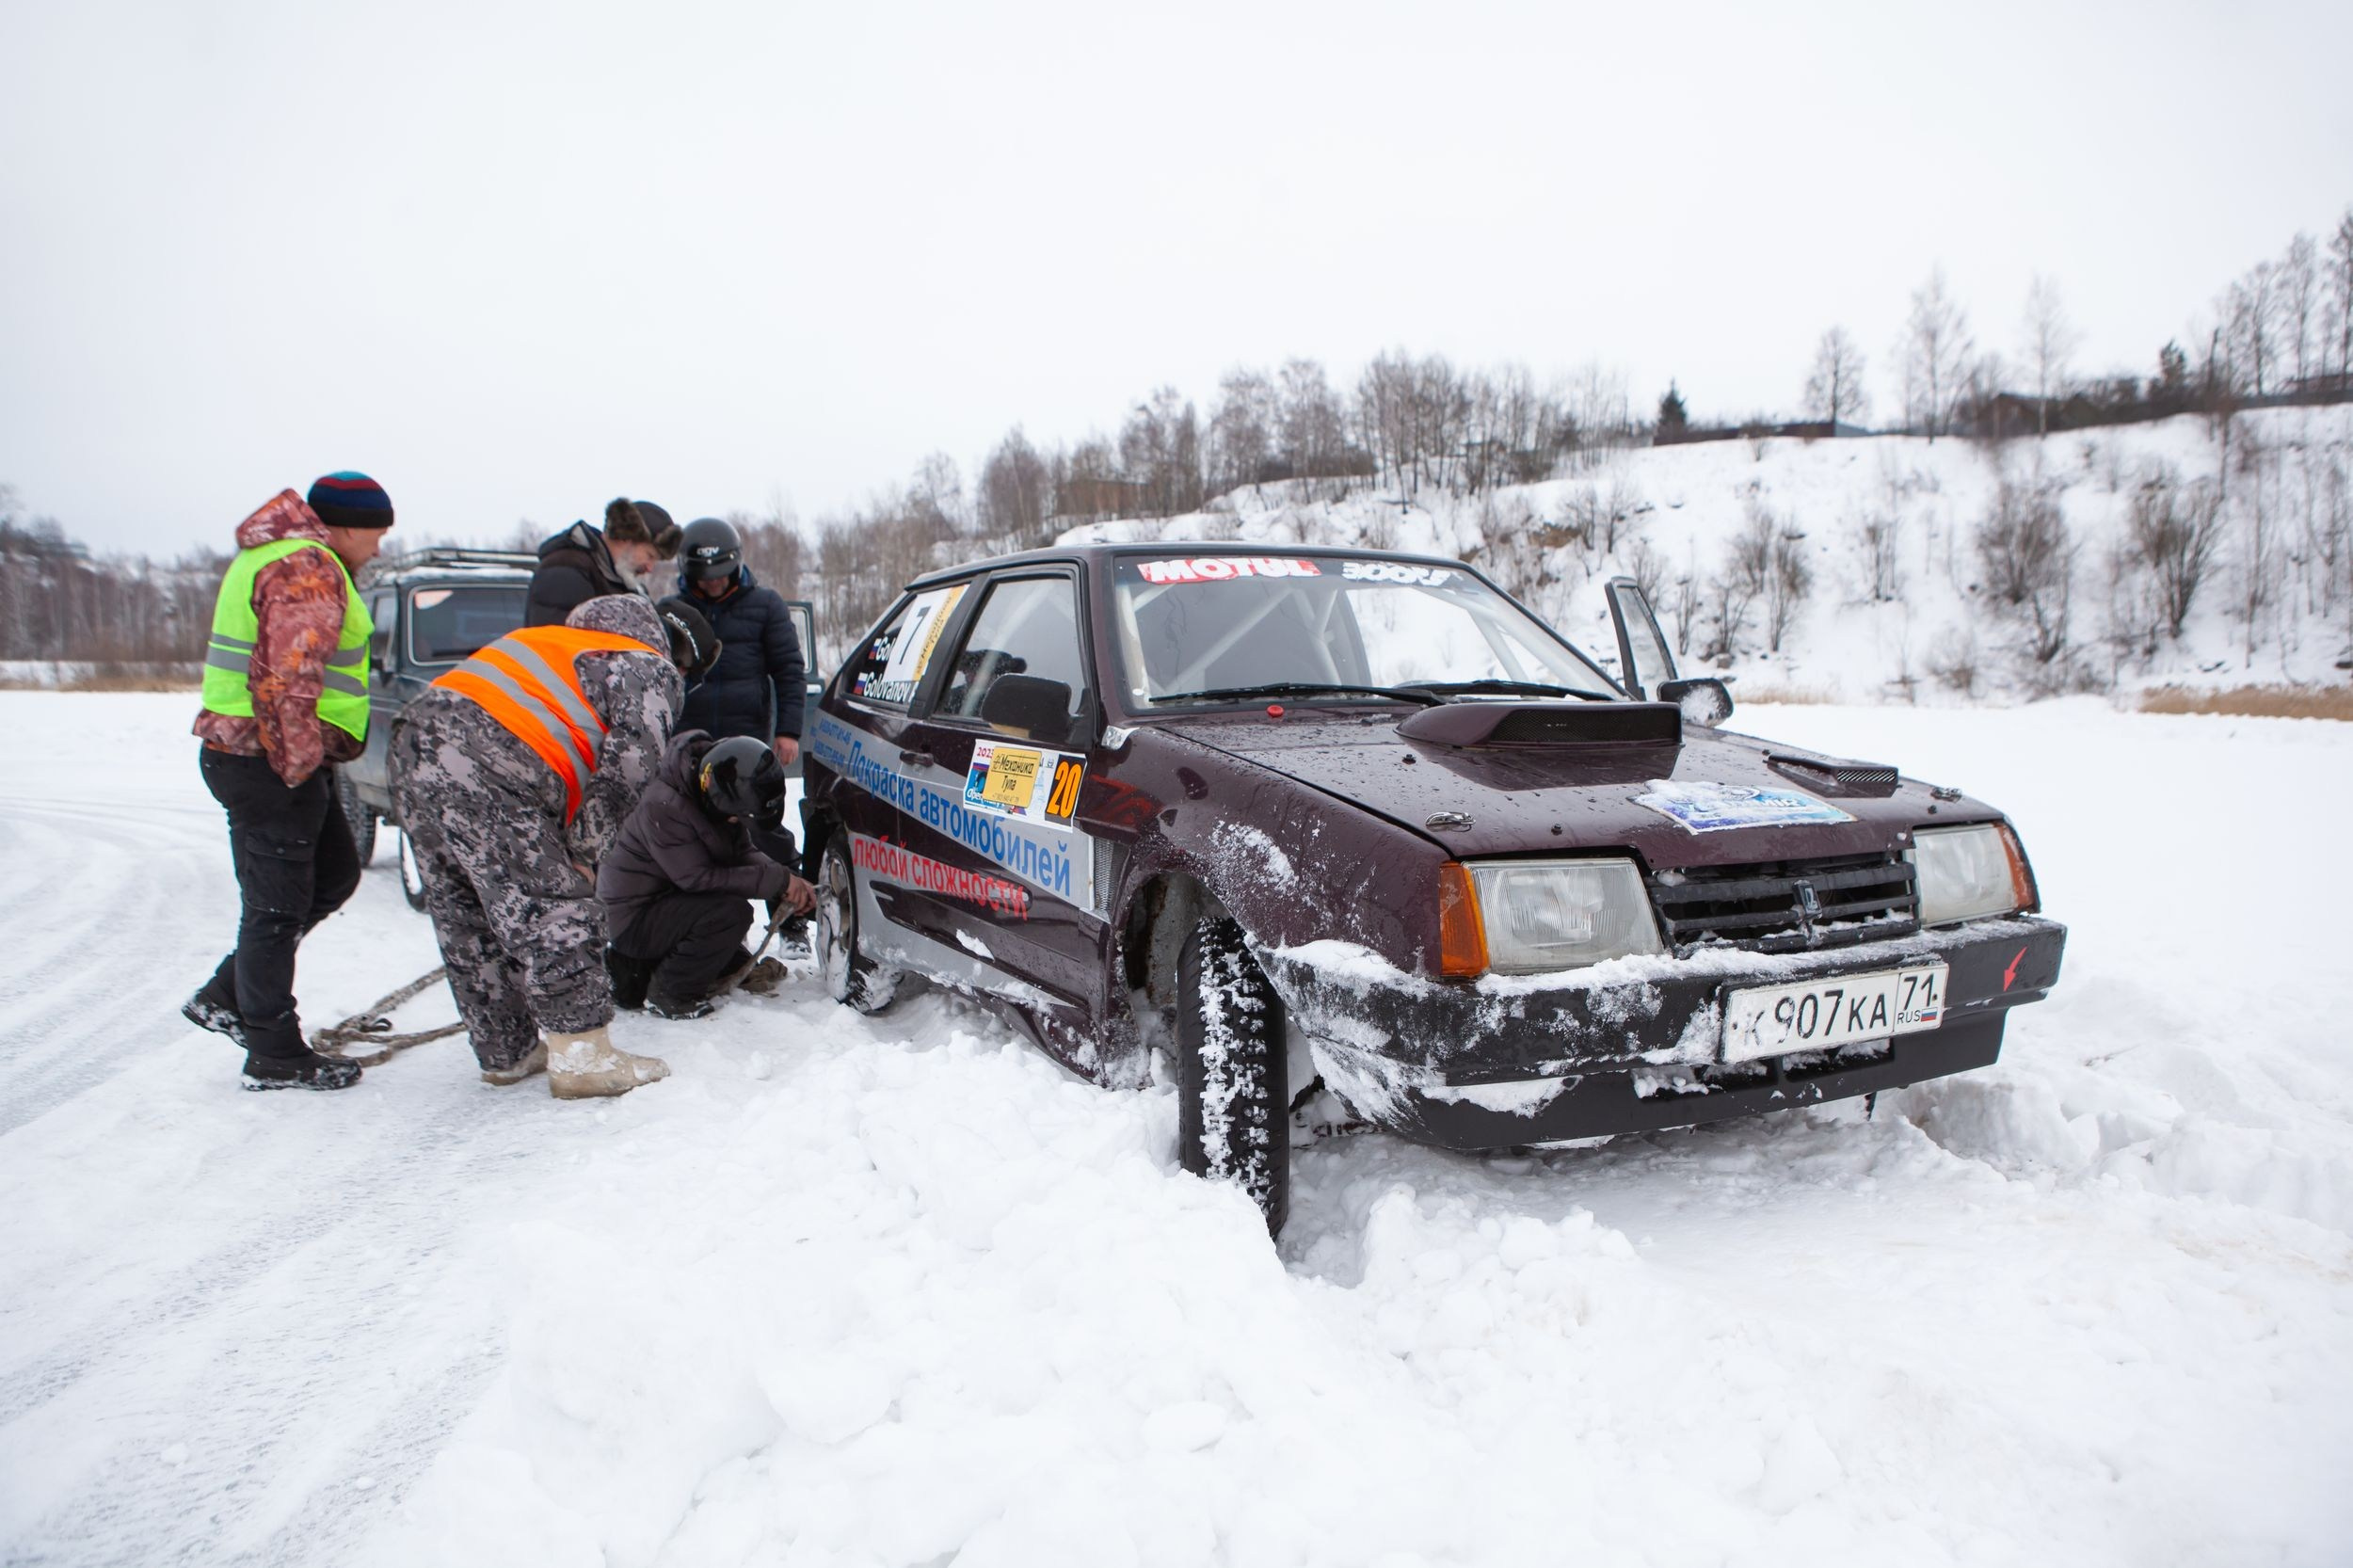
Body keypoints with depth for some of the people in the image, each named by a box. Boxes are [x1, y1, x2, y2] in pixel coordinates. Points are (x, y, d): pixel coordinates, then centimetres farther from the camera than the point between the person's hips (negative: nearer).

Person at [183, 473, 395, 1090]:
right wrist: (298, 761, -21)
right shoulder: (308, 566, -17)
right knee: (277, 906, -1)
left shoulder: (278, 555, 19)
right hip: (268, 762, -11)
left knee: (335, 876, 19)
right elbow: (289, 675, -27)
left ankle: (225, 997, 24)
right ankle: (275, 1057, 10)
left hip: (261, 757, 11)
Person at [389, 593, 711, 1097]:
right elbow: (626, 768, -5)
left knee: (467, 918, 16)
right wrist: (585, 851, 2)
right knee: (556, 913, -2)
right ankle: (584, 1060, 2)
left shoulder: (562, 644, 33)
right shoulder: (651, 670, 8)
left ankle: (507, 1054, 28)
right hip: (486, 773, -9)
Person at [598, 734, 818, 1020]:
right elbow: (698, 879, -29)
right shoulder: (663, 807, -28)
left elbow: (744, 853, 3)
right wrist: (779, 880, -28)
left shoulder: (719, 799, -3)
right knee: (733, 913, -26)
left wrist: (789, 885, -15)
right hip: (632, 918, -9)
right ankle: (665, 995, -13)